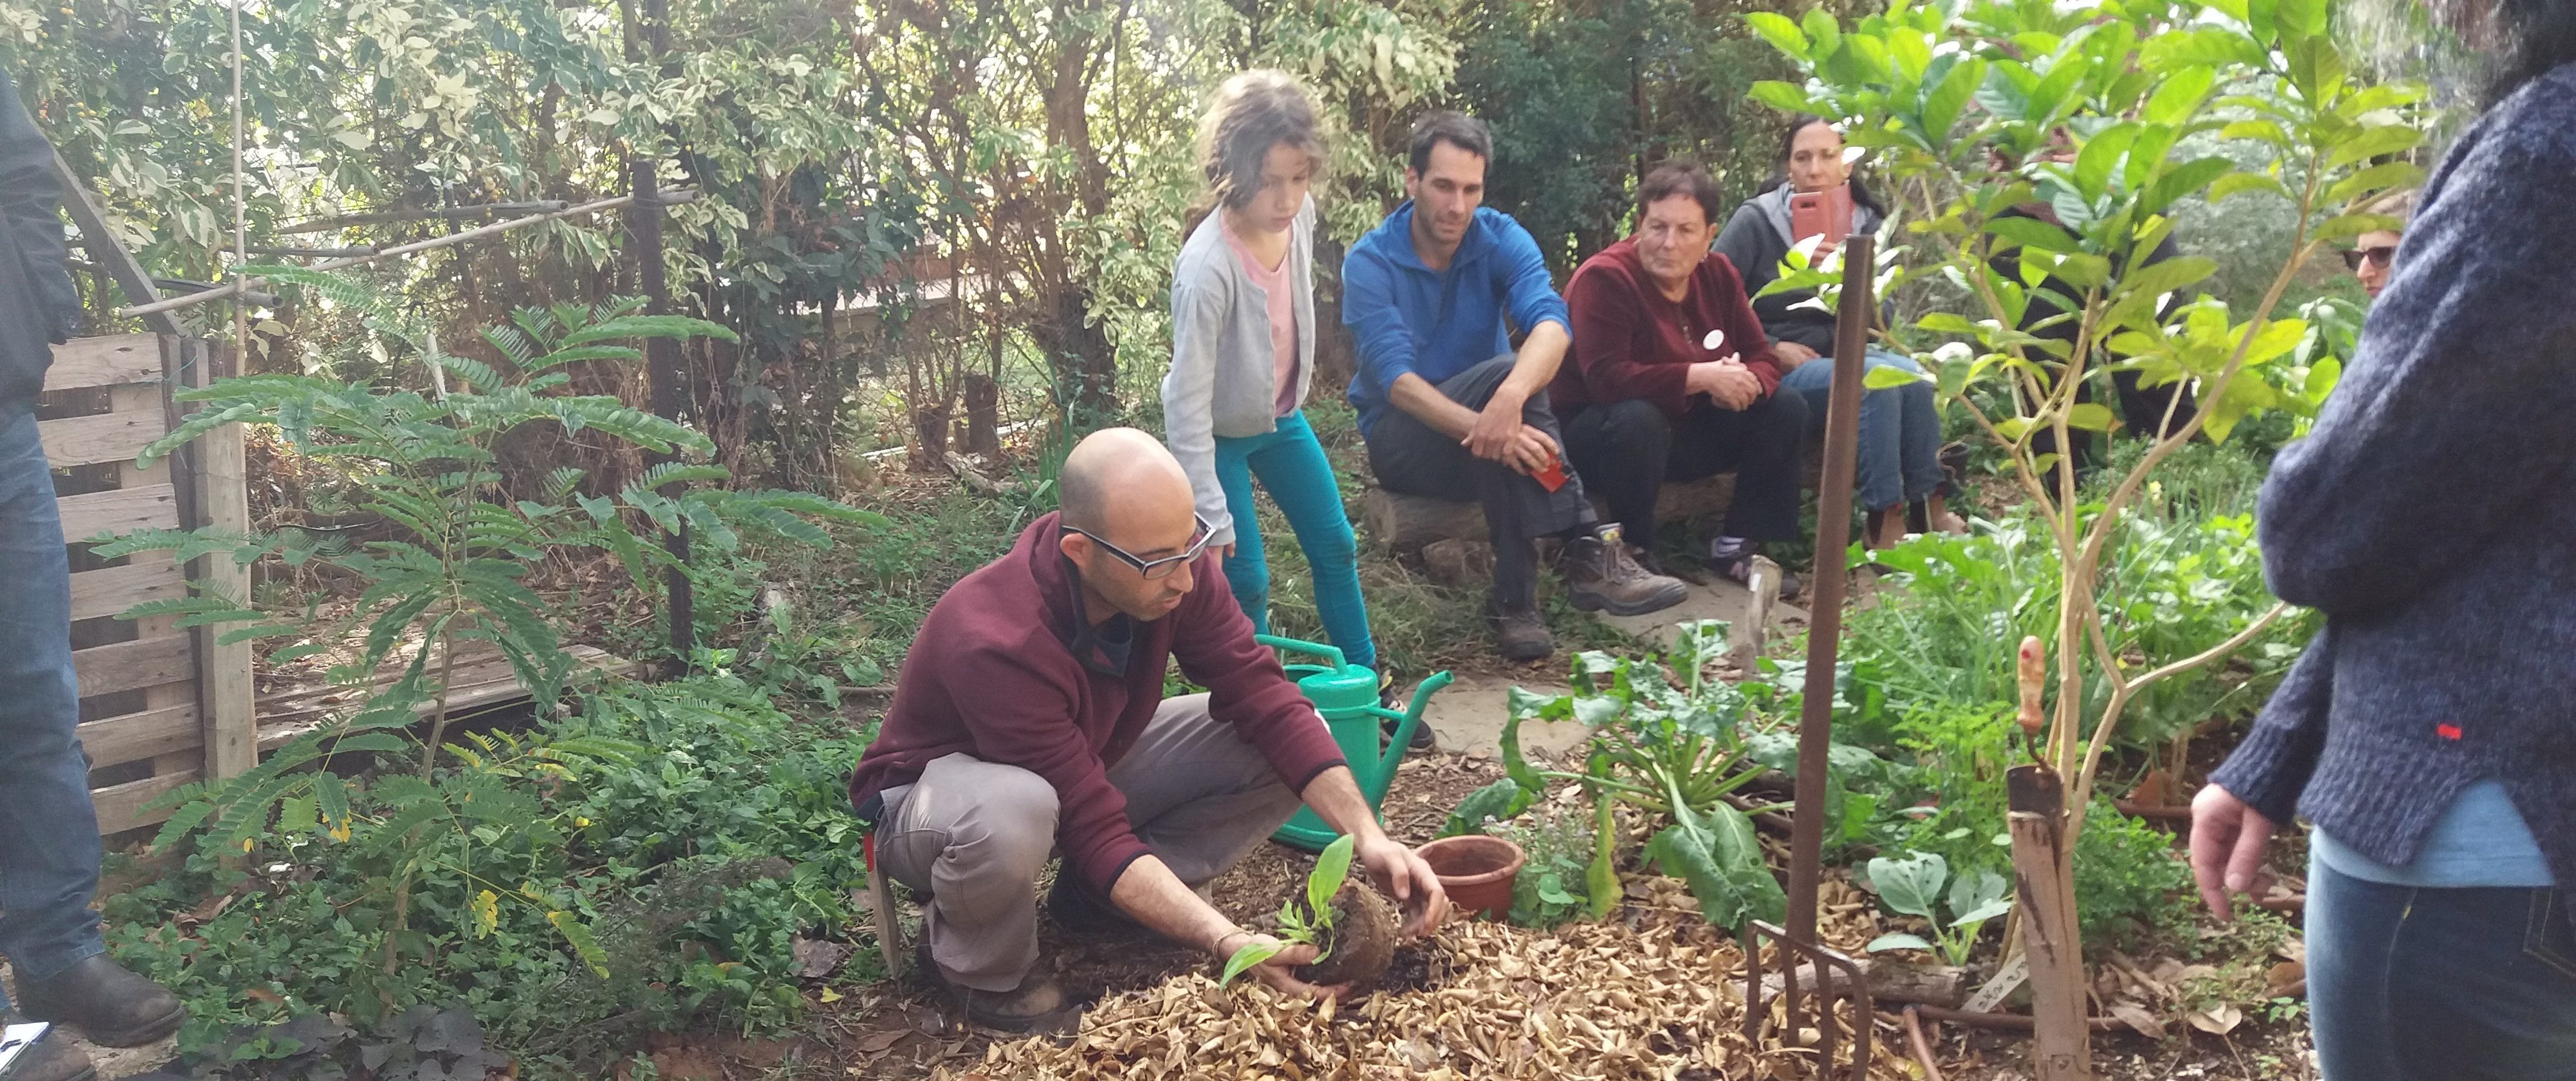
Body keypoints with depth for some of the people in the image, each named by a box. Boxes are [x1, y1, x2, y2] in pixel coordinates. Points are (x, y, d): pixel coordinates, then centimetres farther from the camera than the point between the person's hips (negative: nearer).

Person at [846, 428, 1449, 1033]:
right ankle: (980, 968, -9)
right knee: (1010, 815, -43)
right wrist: (1228, 943, -44)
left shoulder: (1173, 563, -21)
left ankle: (1097, 901, 3)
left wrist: (1367, 835, -29)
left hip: (1091, 761, 6)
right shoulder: (997, 642, -38)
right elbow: (1097, 834, -37)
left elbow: (1264, 700, -18)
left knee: (1283, 753, -12)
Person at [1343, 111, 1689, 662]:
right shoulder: (1370, 263, -12)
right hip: (1402, 440, -3)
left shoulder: (1500, 238, -5)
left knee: (1510, 380, -33)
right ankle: (1587, 550, -35)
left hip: (1474, 441, 3)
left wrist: (1511, 397, -47)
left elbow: (1551, 322, -24)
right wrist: (1484, 427, -43)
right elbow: (1396, 380, -25)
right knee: (1501, 369, -31)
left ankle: (1515, 598, -34)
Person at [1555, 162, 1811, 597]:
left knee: (1786, 409, -4)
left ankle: (1737, 546, 1)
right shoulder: (1604, 278, -22)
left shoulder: (1718, 275, -1)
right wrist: (1703, 377, -33)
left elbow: (1763, 358, 2)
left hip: (1687, 430, 7)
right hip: (1598, 433, -7)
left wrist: (1744, 382, -24)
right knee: (1638, 420, -39)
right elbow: (1606, 378, -33)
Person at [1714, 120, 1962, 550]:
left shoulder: (1865, 224, 6)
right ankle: (1884, 521, -26)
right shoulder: (1755, 220, -7)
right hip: (1774, 370, -5)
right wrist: (1772, 348, -15)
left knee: (1911, 372, -27)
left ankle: (1929, 508, -18)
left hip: (1839, 356, 5)